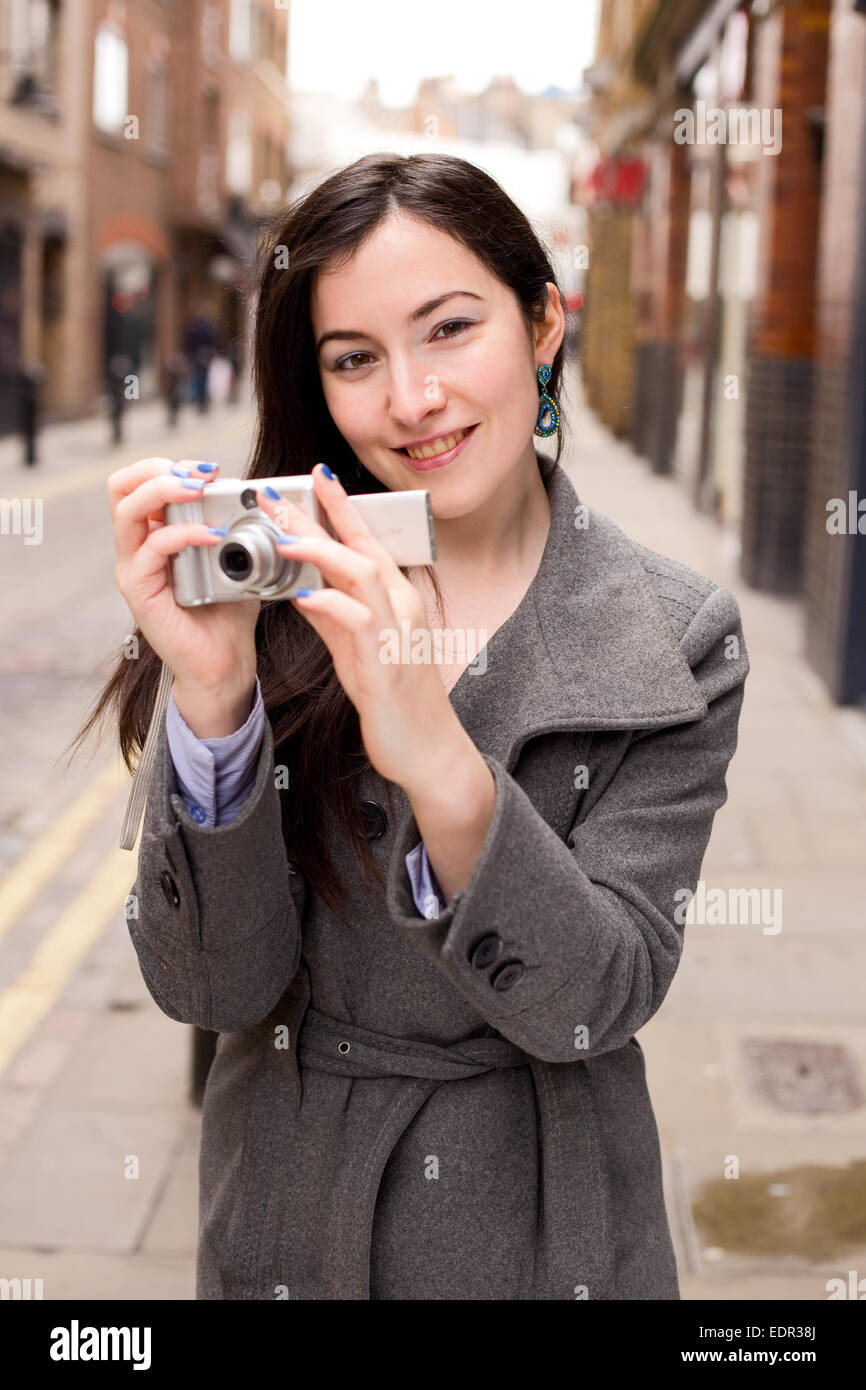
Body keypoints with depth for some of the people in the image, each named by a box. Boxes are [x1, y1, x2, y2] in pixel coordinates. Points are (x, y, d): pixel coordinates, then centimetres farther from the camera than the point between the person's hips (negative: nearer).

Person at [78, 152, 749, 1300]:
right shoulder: (278, 604, -11)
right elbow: (215, 988, -15)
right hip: (283, 1222, 1)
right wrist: (212, 698, -30)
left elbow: (600, 1001, -19)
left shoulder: (675, 642, -12)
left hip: (537, 1230, 0)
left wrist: (441, 765, -35)